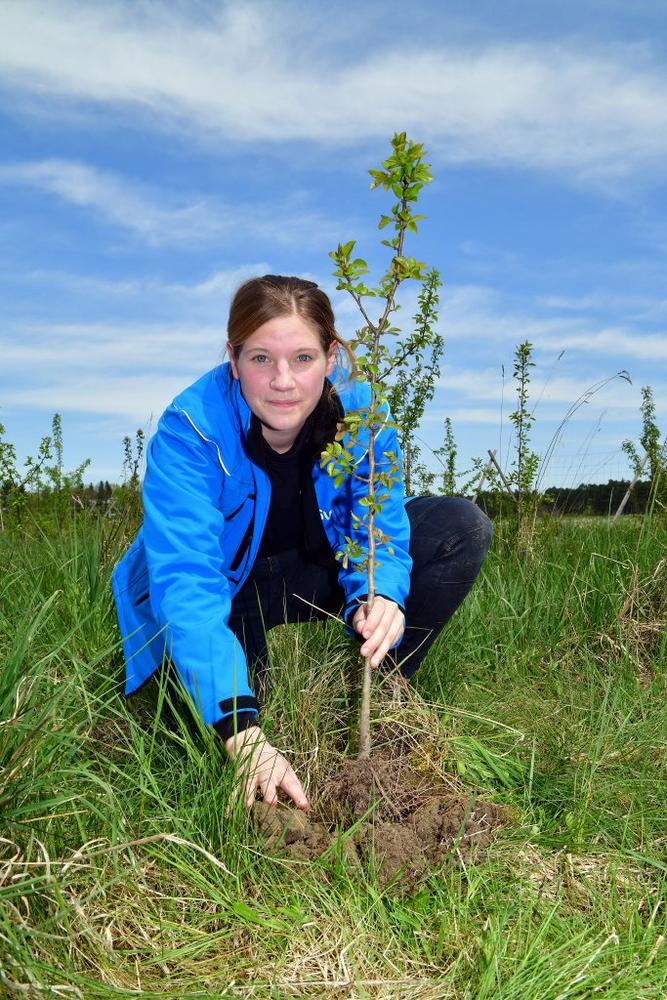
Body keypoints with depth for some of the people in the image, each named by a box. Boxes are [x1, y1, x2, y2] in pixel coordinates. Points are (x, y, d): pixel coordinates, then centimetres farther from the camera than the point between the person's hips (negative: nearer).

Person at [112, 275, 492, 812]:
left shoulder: (359, 408, -21)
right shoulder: (190, 429, -31)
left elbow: (379, 531, -18)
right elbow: (185, 581, -39)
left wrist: (377, 598, -43)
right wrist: (241, 730, -50)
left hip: (316, 574, 3)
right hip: (225, 592, -3)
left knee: (462, 527, -14)